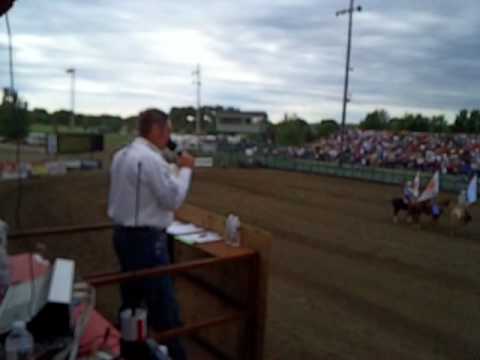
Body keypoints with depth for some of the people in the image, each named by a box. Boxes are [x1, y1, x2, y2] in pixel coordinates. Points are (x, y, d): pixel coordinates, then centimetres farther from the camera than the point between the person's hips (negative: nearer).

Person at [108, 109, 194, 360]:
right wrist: (185, 169, -6)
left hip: (123, 233, 10)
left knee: (131, 298, 20)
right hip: (146, 239, -10)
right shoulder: (151, 159, -20)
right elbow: (173, 199, -16)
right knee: (162, 304, 2)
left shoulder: (121, 155, 9)